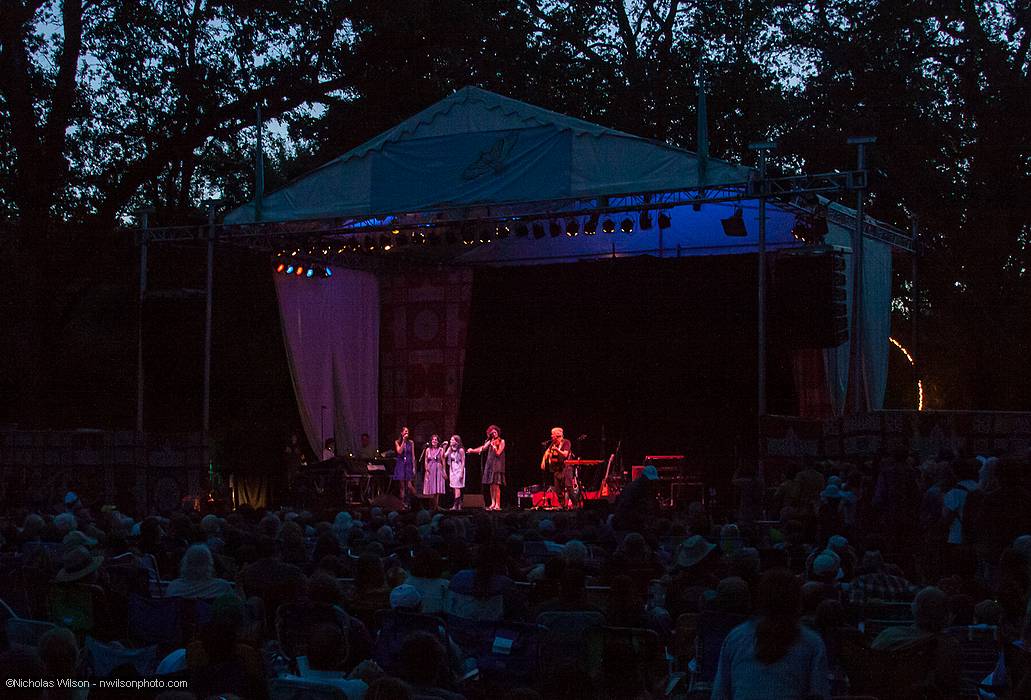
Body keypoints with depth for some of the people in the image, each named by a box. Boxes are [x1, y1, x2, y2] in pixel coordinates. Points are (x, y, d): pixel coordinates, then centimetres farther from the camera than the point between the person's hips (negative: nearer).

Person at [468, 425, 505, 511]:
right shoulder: (490, 441, 16)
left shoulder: (501, 441, 0)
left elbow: (498, 453, -6)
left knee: (496, 485, -12)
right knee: (491, 485, 4)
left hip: (497, 465, -5)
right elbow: (482, 448, 10)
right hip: (490, 464, 5)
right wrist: (472, 450, -2)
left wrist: (494, 446, -12)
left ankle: (498, 505, -12)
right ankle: (493, 504, 6)